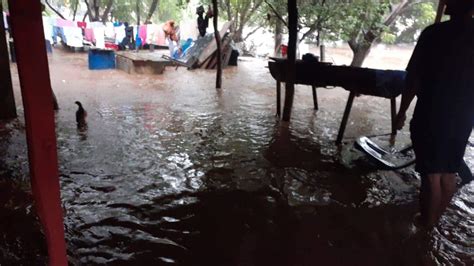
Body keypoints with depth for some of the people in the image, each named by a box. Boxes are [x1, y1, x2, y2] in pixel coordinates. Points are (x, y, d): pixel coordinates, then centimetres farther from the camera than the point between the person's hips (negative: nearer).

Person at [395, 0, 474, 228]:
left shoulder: (434, 33, -12)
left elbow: (413, 79, -11)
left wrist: (402, 112, -1)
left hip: (431, 118, -4)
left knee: (431, 175, 5)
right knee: (448, 174, 16)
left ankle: (426, 226, 18)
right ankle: (435, 220, 32)